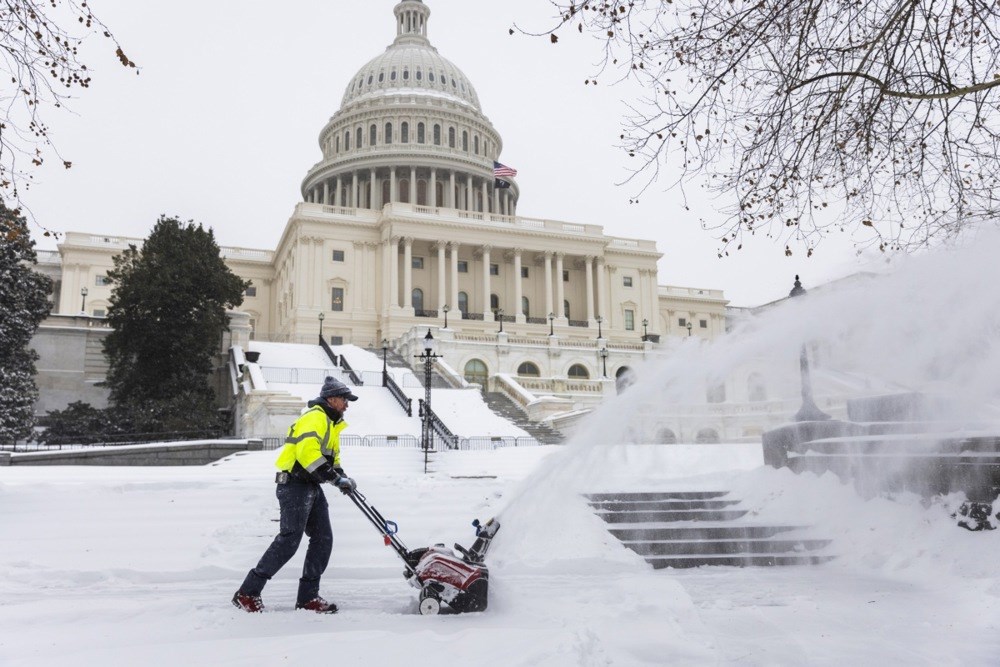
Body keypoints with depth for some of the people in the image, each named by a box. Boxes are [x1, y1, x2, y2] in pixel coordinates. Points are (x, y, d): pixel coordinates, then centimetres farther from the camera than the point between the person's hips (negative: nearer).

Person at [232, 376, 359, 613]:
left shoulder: (331, 423, 20)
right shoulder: (315, 418, -13)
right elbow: (307, 452, -27)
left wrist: (341, 476, 11)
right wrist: (335, 478, -28)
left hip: (312, 487, 10)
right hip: (295, 485, -10)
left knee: (323, 539, 4)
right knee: (289, 540, -13)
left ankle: (308, 597, 11)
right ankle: (247, 593, -5)